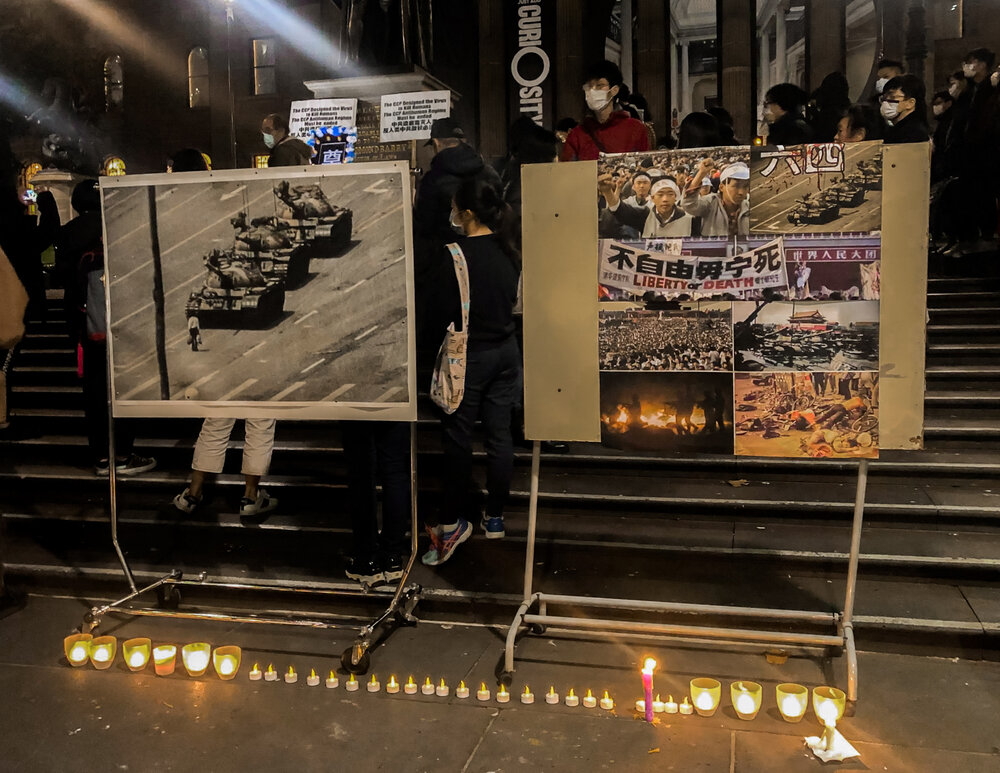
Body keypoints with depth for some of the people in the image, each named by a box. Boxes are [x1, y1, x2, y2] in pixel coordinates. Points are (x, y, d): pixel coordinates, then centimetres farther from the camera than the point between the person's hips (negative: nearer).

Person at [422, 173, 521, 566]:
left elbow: (444, 308, -13)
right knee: (499, 434, 10)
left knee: (458, 438, 4)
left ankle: (454, 522, 12)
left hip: (470, 353, -6)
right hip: (506, 350, 6)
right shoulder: (508, 250, 1)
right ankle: (494, 518, 21)